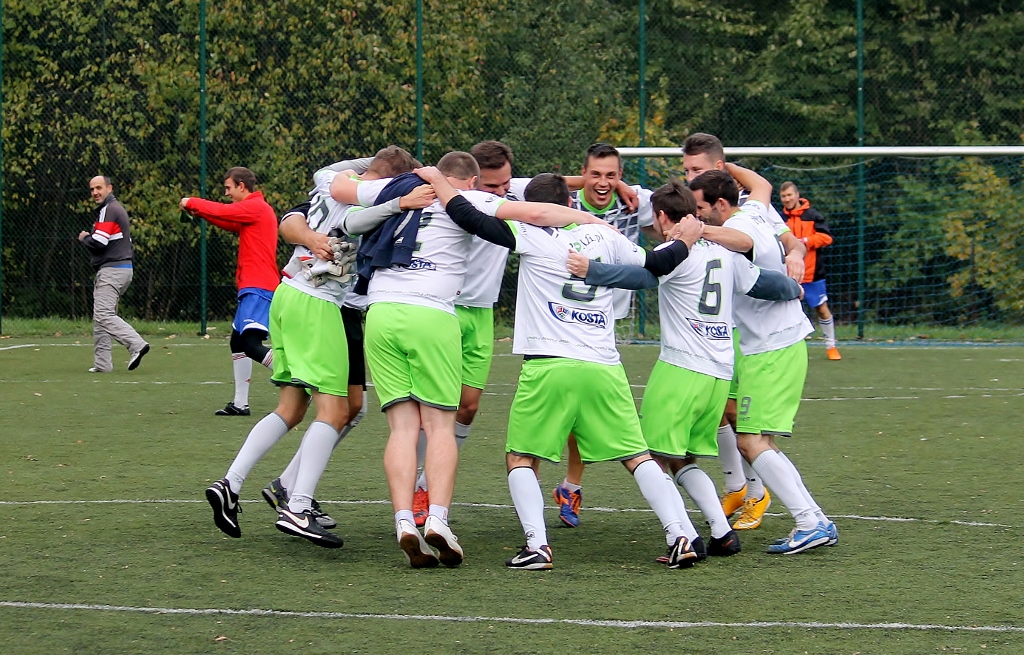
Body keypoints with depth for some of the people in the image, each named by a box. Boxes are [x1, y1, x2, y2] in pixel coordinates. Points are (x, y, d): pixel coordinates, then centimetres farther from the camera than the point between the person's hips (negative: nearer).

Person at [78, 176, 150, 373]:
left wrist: (84, 238, -1)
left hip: (112, 270, -11)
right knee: (100, 316, 13)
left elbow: (98, 242, -20)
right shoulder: (118, 209, 21)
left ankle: (136, 344, -28)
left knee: (104, 315, -17)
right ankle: (102, 363, 13)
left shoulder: (108, 210, -12)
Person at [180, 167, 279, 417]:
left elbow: (222, 211, -14)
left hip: (258, 287, -11)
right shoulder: (254, 210, 20)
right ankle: (240, 403, 21)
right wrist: (199, 212, 17)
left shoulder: (255, 207, -11)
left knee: (252, 344, -20)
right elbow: (230, 224, 28)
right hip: (253, 287, 11)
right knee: (238, 342, 16)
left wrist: (191, 203, 2)